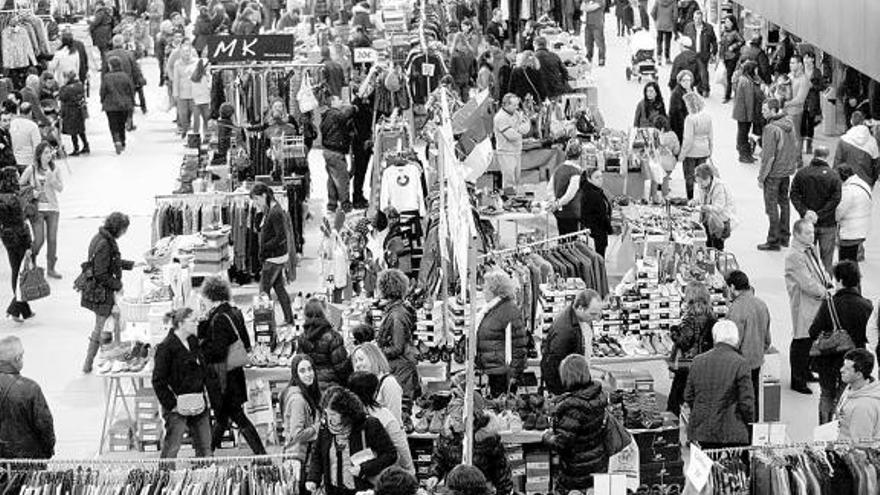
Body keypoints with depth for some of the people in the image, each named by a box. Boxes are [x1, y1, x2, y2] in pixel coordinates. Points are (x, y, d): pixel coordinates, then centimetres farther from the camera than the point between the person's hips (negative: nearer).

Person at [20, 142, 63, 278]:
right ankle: (31, 262, 20)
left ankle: (51, 268, 13)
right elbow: (19, 186, 5)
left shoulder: (55, 170, 2)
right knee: (39, 240, -8)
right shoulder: (31, 170, -5)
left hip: (52, 208, 3)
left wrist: (52, 179, -20)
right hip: (37, 209, -2)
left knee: (52, 239, 1)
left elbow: (60, 188, -5)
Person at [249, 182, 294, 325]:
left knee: (264, 290, -4)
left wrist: (264, 248, -17)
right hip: (276, 256, 10)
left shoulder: (275, 213, -21)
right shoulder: (269, 210, 8)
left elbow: (281, 237, -24)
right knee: (279, 288, 16)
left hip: (275, 258, -10)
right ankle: (289, 320, 23)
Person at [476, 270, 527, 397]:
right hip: (492, 371, 9)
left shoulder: (510, 311, -15)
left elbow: (518, 346, -16)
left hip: (503, 373, -9)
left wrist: (514, 374, -17)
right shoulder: (487, 310, 13)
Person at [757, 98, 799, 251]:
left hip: (773, 173, -8)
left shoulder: (771, 128, -23)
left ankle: (773, 241, 5)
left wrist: (761, 177, -14)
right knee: (784, 202, 19)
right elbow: (795, 147, 11)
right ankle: (784, 236, 28)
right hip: (787, 170, 8)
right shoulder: (789, 123, 2)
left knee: (771, 206, 1)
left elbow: (768, 155, -21)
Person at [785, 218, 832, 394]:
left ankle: (805, 371, 37)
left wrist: (828, 285, 0)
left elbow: (820, 270, 17)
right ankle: (797, 380, 9)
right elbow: (806, 282, -24)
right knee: (801, 342, -1)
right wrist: (823, 293, -16)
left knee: (812, 338, 20)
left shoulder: (811, 249, 8)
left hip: (817, 303, 9)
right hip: (803, 305, -9)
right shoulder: (794, 256, -22)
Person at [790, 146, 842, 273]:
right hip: (828, 224, -2)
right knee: (826, 259, 8)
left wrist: (805, 211, -12)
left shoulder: (801, 174, -2)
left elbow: (794, 195, -7)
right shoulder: (833, 176, -9)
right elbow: (835, 200, -14)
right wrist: (819, 214, -13)